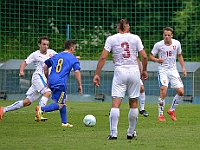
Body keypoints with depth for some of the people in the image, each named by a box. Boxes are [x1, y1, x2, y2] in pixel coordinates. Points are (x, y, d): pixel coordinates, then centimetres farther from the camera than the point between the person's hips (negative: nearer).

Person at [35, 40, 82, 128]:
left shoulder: (56, 56, 20)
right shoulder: (73, 58, 4)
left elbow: (45, 67, 20)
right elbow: (77, 72, -7)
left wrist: (48, 79, 31)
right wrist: (80, 85, -1)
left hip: (51, 82, 7)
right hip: (60, 84, -7)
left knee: (64, 100, 22)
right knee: (59, 105, -5)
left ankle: (64, 122, 20)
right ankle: (41, 109, -28)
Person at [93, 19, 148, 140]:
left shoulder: (111, 39, 2)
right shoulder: (135, 38, 4)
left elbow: (103, 58, -4)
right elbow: (144, 56, 1)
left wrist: (97, 74, -1)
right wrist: (144, 71, 16)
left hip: (120, 71, -1)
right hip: (134, 71, 1)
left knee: (115, 103, -5)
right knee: (133, 103, 13)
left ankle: (113, 133, -15)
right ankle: (131, 132, 20)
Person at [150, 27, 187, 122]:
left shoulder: (177, 43, -1)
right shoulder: (158, 45, -10)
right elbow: (151, 56, -1)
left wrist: (183, 68, 7)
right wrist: (157, 60, -22)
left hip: (173, 70, 4)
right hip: (163, 70, -4)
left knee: (181, 92, -4)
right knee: (163, 92, -19)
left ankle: (172, 110, 19)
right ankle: (160, 115, -7)